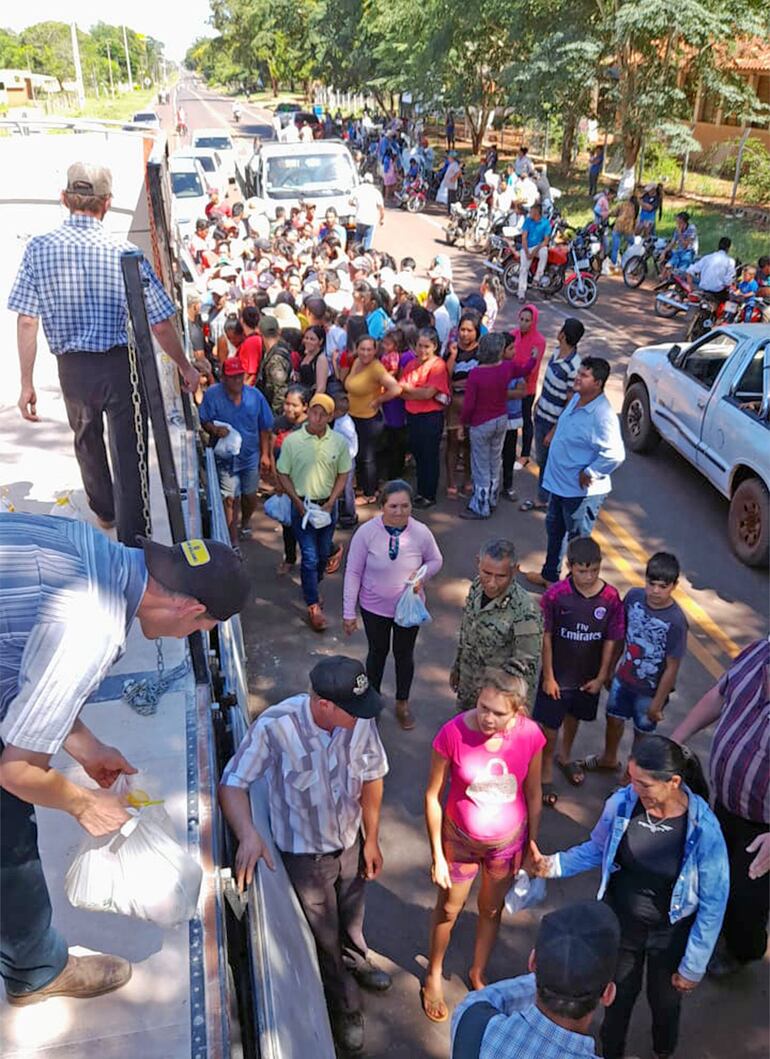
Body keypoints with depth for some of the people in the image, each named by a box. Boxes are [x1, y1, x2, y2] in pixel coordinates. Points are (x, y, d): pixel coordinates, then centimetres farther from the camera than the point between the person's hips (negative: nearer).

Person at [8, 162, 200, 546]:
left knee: (87, 441, 29)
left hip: (71, 367, 3)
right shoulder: (125, 253, -12)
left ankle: (103, 511, 51)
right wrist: (185, 367, 4)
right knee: (128, 456, 6)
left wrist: (27, 383, 0)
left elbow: (26, 321, -7)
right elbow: (161, 326, -11)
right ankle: (132, 547, 10)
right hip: (122, 365, -3)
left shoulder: (39, 248, -7)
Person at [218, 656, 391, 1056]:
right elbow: (231, 784, -27)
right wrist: (248, 835, -45)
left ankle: (355, 960, 65)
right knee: (325, 938, 19)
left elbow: (371, 777, -7)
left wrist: (371, 839, 2)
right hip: (304, 854, -3)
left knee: (352, 915, 32)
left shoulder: (360, 720, -24)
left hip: (351, 842, 4)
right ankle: (346, 1009, 48)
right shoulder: (275, 726, -36)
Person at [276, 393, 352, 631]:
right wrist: (298, 502, -11)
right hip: (302, 505, -3)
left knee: (323, 554, 15)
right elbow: (283, 475, -4)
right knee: (310, 557, -3)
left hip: (327, 506, 3)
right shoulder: (292, 441, -11)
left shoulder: (339, 442, -5)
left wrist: (330, 503, -7)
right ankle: (313, 606, 7)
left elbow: (343, 475, 3)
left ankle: (312, 589, 40)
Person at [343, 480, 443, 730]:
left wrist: (423, 575, -21)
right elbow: (353, 573, -14)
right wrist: (349, 612, -11)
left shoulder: (421, 532, -18)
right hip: (374, 607, -1)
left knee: (404, 654, 20)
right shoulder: (366, 533, -22)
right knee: (378, 652, 21)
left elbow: (436, 560, 1)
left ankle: (402, 704, 44)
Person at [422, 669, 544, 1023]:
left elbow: (532, 794, -6)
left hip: (508, 841, 2)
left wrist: (532, 845, 3)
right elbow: (433, 796, -16)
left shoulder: (530, 735, -22)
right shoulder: (453, 733, -29)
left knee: (492, 910, 25)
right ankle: (433, 977, 50)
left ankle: (479, 973, 53)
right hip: (461, 840, -2)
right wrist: (437, 854, -11)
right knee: (448, 911, 22)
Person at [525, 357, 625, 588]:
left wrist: (589, 473, -25)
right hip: (559, 482, 10)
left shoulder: (602, 415, -28)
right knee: (554, 530, 26)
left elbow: (615, 454, -35)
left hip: (582, 491, -10)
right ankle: (550, 575, 47)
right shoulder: (576, 398, 0)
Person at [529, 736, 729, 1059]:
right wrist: (554, 864, -17)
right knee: (619, 994, 24)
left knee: (664, 1000, 25)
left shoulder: (704, 829, -29)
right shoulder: (621, 803, -22)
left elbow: (712, 904, -17)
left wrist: (693, 967, -9)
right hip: (621, 921, 2)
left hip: (670, 933, -1)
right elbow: (596, 849, -2)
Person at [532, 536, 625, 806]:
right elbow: (546, 636, -13)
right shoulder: (555, 594, -22)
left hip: (588, 676, 3)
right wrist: (548, 676, -10)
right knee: (550, 726, 8)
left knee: (574, 717, 26)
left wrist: (602, 676, -2)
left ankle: (565, 756, 52)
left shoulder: (611, 597, -16)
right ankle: (546, 772, 31)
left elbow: (611, 640, -5)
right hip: (557, 674, -3)